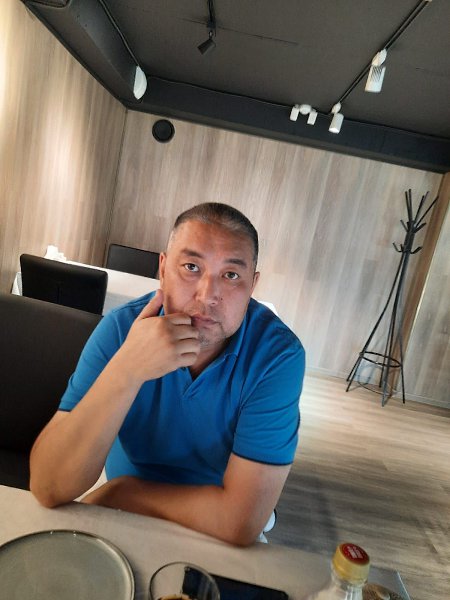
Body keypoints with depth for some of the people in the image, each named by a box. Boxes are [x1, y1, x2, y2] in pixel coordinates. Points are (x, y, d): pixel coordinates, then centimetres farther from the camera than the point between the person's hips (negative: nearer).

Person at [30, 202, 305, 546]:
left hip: (216, 537, 0)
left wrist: (122, 490, -15)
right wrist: (127, 369, -35)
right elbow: (47, 489, -22)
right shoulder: (120, 328, -17)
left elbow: (241, 522, -24)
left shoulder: (278, 355, -22)